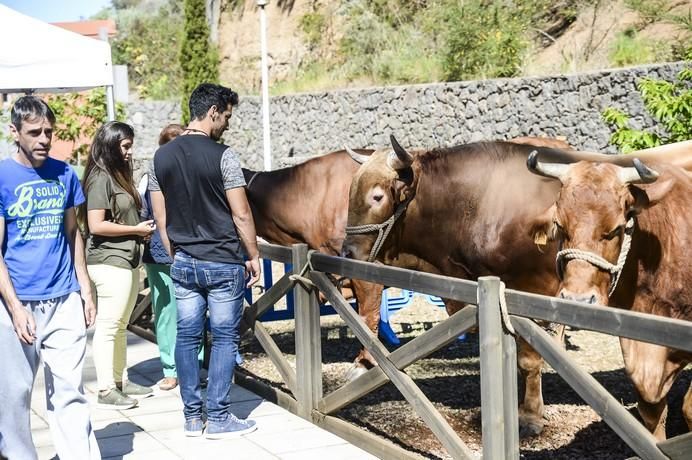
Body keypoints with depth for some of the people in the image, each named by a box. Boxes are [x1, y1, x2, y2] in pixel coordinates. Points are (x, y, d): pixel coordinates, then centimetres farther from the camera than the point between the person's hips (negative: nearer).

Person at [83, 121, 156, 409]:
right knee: (108, 326, -5)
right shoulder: (101, 178, -13)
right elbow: (96, 225, -19)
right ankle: (106, 391, -1)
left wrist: (142, 229, 6)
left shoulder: (119, 175, 15)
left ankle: (121, 381, 24)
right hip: (109, 262, -9)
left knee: (120, 325, 15)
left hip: (128, 260, 9)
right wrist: (136, 229, -12)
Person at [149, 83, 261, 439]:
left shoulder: (162, 157, 5)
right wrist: (254, 256, -1)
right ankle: (218, 418, 6)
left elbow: (160, 217, 9)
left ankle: (192, 417, 16)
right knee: (224, 338, 3)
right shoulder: (221, 156, -13)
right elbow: (241, 214, -12)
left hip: (183, 263, 5)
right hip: (223, 263, -5)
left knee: (187, 336, 10)